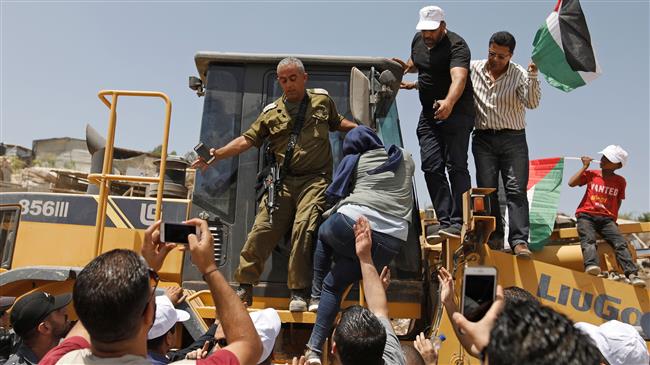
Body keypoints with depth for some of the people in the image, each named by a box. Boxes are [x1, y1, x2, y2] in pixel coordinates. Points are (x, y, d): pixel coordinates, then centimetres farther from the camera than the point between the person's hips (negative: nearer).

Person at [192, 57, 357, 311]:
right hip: (283, 181, 1)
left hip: (315, 179, -1)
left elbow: (338, 123, 31)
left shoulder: (322, 100, 15)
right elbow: (246, 140, 6)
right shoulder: (272, 113, 12)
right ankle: (245, 287, 7)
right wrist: (215, 155, -6)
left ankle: (299, 292, -6)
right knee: (263, 228, -8)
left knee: (303, 228, -18)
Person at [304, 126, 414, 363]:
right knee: (334, 286, 18)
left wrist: (331, 213, 38)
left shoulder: (354, 160, 16)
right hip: (391, 242, 3)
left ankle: (316, 296, 31)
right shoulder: (406, 159, 25)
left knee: (324, 233, 34)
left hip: (353, 224, -3)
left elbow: (337, 195, 16)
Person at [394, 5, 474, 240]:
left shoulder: (456, 46, -16)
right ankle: (444, 221, 1)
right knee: (431, 166, -1)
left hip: (456, 112, -7)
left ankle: (458, 223, -10)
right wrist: (407, 66, 7)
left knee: (456, 166, -12)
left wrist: (449, 102, -53)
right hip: (428, 113, 7)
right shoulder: (418, 40, 8)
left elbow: (459, 78, -34)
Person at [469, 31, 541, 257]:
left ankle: (519, 241, -8)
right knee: (487, 190, 2)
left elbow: (532, 103, -13)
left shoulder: (520, 75, 0)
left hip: (513, 139, -1)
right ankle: (494, 237, 10)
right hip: (483, 139, 2)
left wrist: (533, 78, -27)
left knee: (516, 190, -7)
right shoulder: (473, 69, 6)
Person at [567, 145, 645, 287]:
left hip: (607, 219, 2)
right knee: (588, 239, -29)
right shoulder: (591, 174, 11)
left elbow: (618, 201, 20)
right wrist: (585, 166, 2)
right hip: (586, 215, -2)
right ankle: (591, 265, -51)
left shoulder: (620, 181, 14)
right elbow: (571, 183, -1)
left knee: (620, 242, -20)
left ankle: (632, 274, -28)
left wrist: (614, 219, 6)